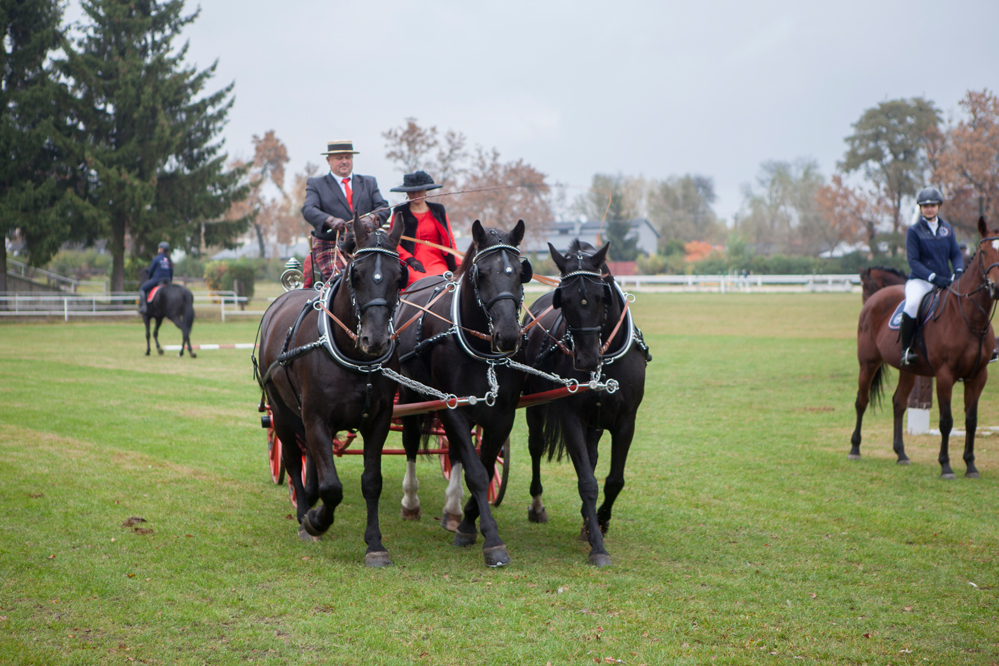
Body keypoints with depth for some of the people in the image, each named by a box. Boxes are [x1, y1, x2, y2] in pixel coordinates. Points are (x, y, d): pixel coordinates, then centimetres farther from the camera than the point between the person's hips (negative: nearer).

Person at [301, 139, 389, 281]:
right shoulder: (316, 184, 12)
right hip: (330, 246, -2)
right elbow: (308, 210, -5)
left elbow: (383, 206, 7)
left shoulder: (369, 182, 21)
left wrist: (374, 218, -19)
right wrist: (330, 220, -27)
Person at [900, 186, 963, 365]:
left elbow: (956, 254, 12)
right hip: (920, 281, -5)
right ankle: (906, 349, -25)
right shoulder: (914, 231, -2)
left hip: (945, 281, 5)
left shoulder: (947, 229, 12)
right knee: (912, 304, -36)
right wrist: (934, 277, -21)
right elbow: (913, 261, -9)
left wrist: (958, 271, -10)